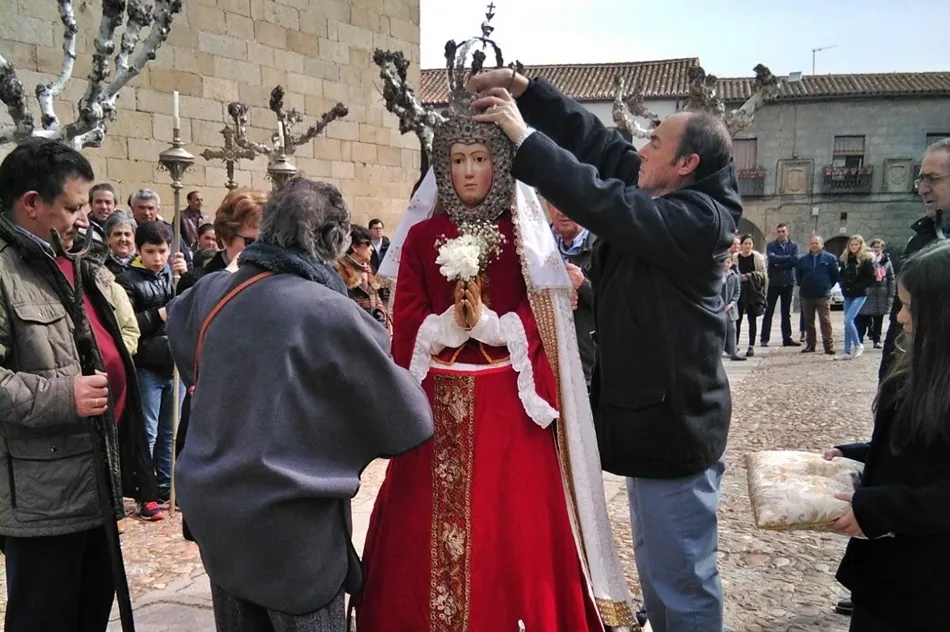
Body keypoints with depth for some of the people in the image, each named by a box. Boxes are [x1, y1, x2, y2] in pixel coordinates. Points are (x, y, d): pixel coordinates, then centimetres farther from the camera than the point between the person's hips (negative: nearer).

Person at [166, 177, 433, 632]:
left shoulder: (214, 292, 1)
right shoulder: (329, 312, -18)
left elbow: (176, 318, 28)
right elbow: (406, 419, -9)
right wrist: (421, 414, 12)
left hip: (213, 508, 7)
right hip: (290, 524, -6)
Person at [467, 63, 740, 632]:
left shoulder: (698, 219, -20)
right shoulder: (668, 195, 6)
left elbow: (602, 203, -27)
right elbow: (594, 139, 8)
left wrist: (523, 135, -21)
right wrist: (522, 86, 1)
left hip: (672, 423, -10)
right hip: (652, 414, 10)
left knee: (682, 582, 2)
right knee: (660, 571, 23)